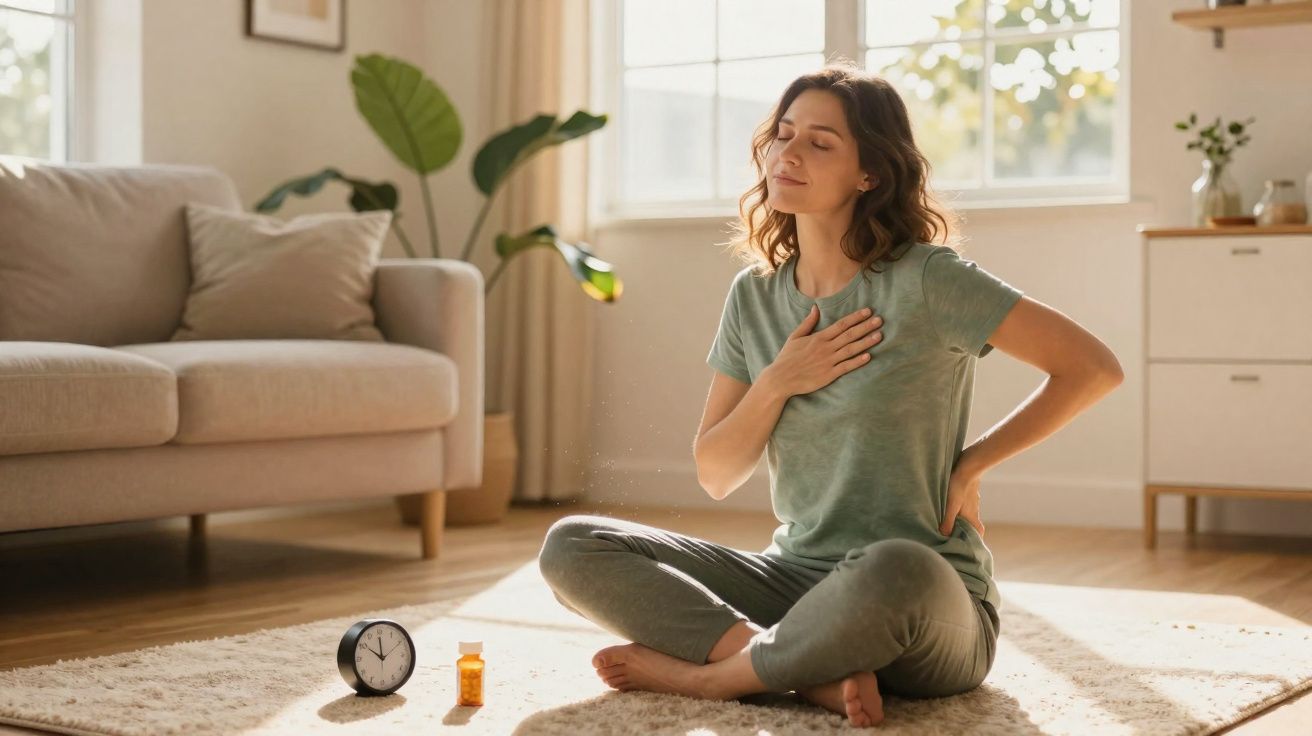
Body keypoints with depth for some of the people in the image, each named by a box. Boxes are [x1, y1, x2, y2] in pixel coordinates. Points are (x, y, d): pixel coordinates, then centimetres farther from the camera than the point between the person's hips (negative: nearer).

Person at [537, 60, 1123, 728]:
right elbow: (714, 476, 7)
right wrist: (776, 384, -10)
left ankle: (704, 672, -16)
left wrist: (972, 463, -6)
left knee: (894, 569, -43)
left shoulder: (925, 280, -10)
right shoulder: (754, 296, 7)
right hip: (794, 579, 6)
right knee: (571, 546, -10)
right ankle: (822, 676, -21)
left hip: (927, 599, -6)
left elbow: (1094, 367, -7)